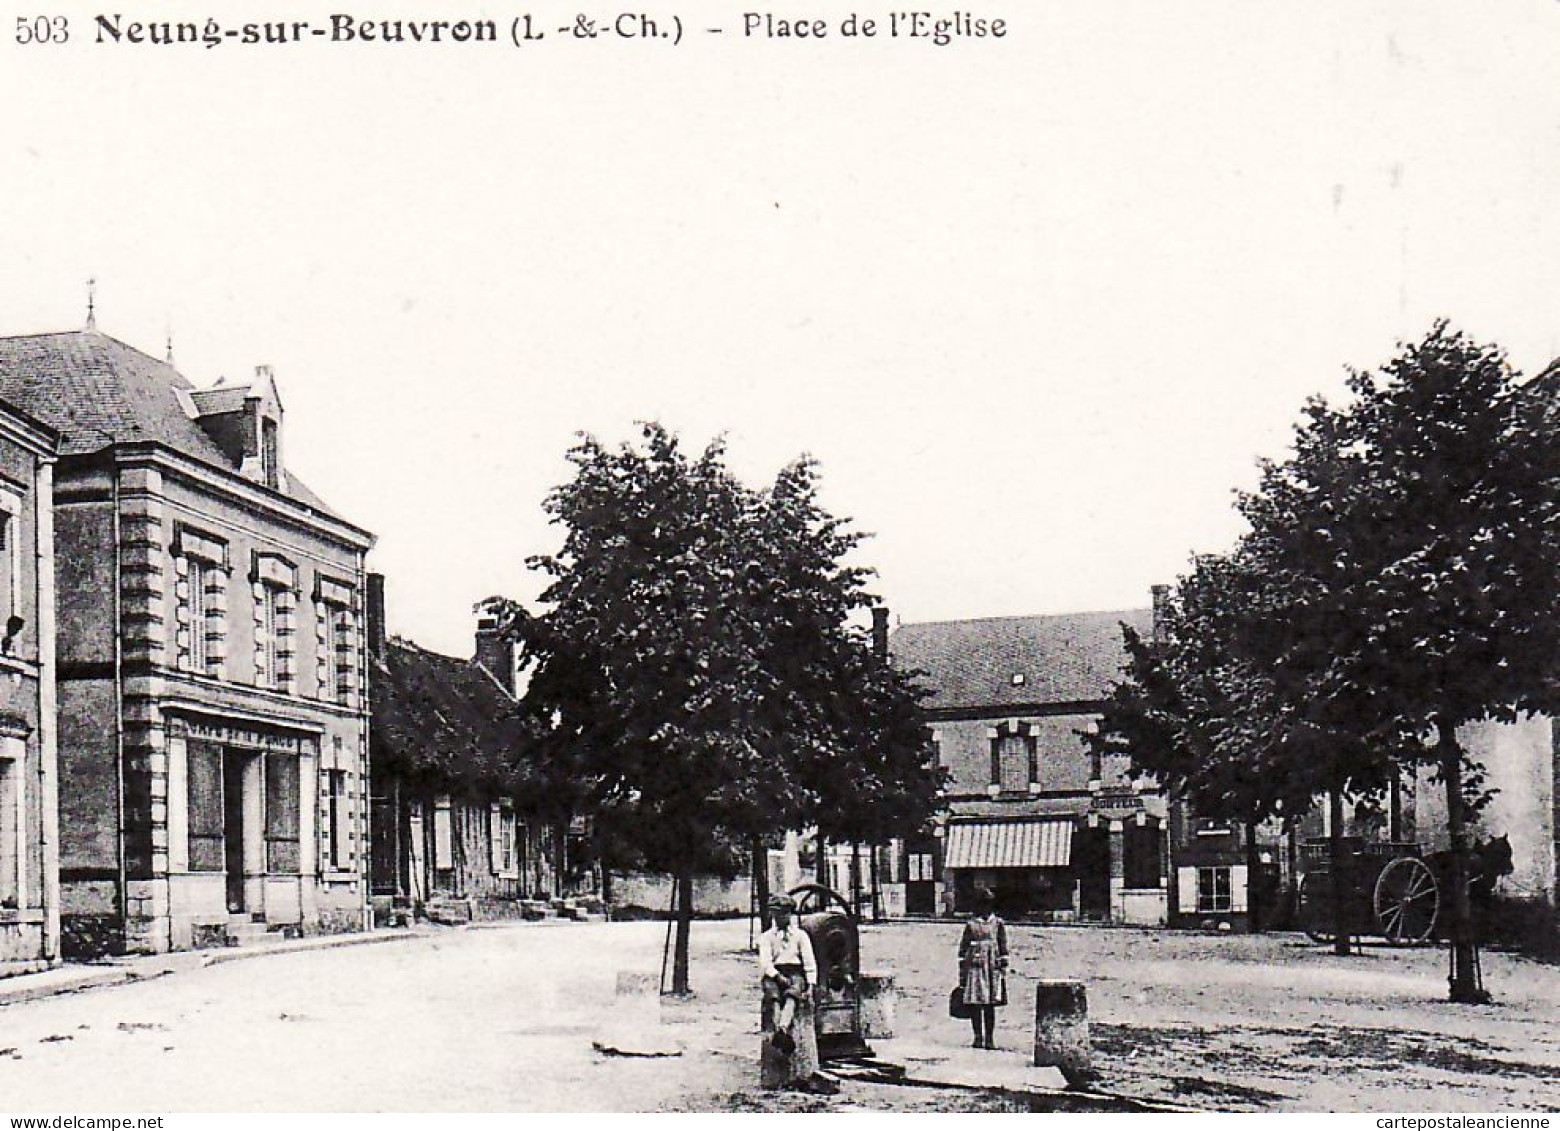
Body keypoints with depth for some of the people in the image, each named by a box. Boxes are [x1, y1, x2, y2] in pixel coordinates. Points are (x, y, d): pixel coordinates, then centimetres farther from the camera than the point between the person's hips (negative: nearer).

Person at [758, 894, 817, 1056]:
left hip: (795, 973, 0)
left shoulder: (800, 935, 21)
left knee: (791, 994, -35)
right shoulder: (766, 937, 19)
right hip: (774, 974, 0)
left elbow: (809, 962, 11)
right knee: (771, 990, -36)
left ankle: (783, 1029, -61)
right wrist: (778, 976, -17)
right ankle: (784, 1034, -54)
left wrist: (810, 985, -4)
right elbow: (765, 961, 2)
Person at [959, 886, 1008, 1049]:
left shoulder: (998, 924, 6)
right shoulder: (971, 924, 5)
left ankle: (989, 1038, 8)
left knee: (990, 1005, 2)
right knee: (974, 1004, -2)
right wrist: (962, 973, 4)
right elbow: (963, 949, 7)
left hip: (993, 969, 0)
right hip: (974, 968, 0)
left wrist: (1003, 971, 1)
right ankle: (978, 1037, 6)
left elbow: (1003, 949, 7)